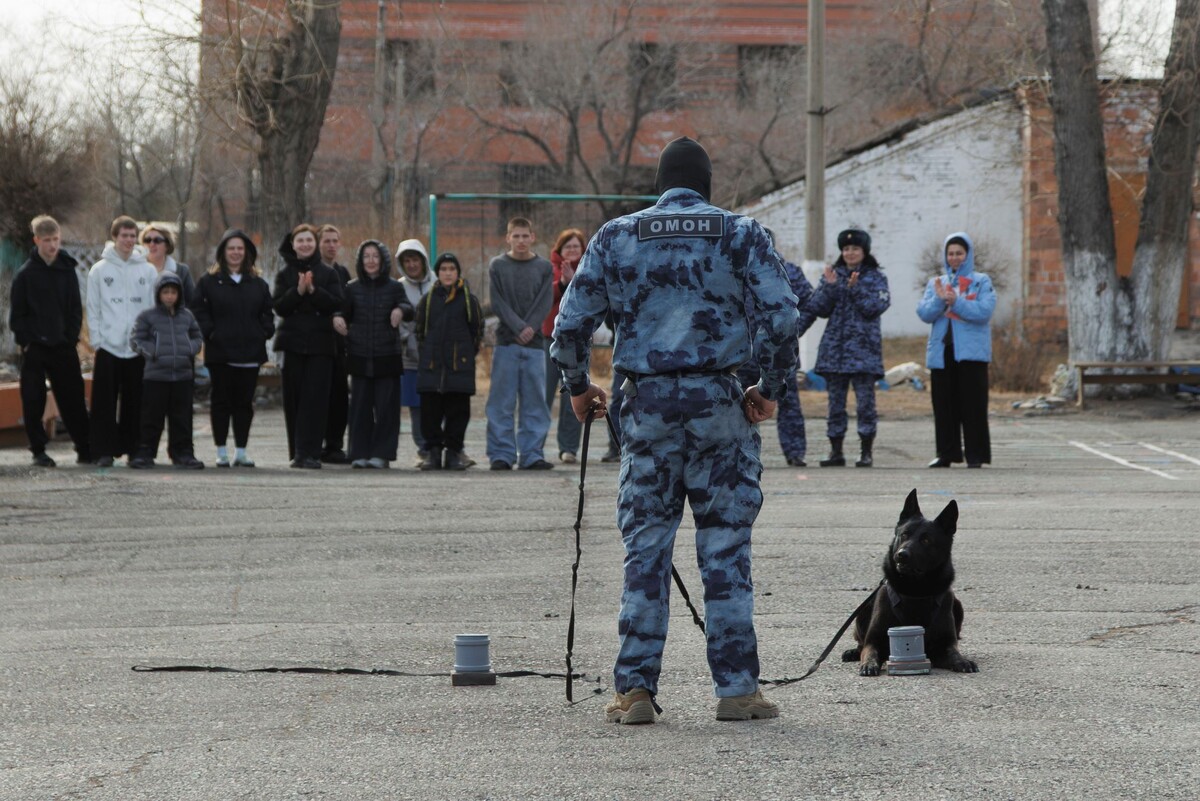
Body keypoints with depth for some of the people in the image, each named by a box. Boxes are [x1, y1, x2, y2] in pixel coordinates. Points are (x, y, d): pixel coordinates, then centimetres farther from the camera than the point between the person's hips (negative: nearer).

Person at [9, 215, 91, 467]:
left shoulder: (67, 269, 7)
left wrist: (72, 337, -1)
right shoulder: (26, 273, -2)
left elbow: (76, 308, 9)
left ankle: (85, 448, 9)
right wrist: (26, 341, -9)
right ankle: (38, 450, 8)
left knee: (73, 399, 3)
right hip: (34, 348, -2)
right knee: (33, 401, 0)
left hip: (63, 346, 2)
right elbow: (17, 314, -1)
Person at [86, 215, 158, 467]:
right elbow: (93, 309, 3)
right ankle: (104, 451, 0)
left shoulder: (148, 271, 7)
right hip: (108, 346, -1)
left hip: (139, 348, 1)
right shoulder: (100, 270, 4)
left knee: (135, 402, 4)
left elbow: (155, 308, 7)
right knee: (105, 402, -3)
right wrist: (96, 339, -5)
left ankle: (134, 448, 11)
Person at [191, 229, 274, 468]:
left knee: (244, 402, 5)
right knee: (221, 401, 1)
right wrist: (209, 332, -10)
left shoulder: (258, 284, 13)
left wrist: (264, 332, 2)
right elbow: (198, 311, -1)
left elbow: (267, 313, 17)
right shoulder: (209, 281, 3)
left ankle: (241, 451, 10)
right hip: (220, 352, -3)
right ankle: (222, 452, 6)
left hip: (250, 352, 3)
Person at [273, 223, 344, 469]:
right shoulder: (285, 274, 9)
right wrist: (298, 291, -16)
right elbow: (279, 306, -2)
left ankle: (310, 453, -10)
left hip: (319, 344, -1)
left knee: (315, 398, -8)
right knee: (293, 399, 1)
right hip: (292, 343, 1)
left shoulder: (328, 274, 8)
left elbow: (336, 303, -4)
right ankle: (297, 453, 8)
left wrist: (313, 290, -16)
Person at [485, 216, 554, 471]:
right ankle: (502, 454, 1)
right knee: (502, 403, -2)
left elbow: (545, 303, 2)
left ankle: (532, 454, 4)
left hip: (534, 344, 1)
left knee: (535, 402, 1)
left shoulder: (544, 268, 9)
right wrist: (518, 328, -13)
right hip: (506, 342, -1)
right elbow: (498, 303, -2)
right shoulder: (497, 266, 6)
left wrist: (531, 328, -13)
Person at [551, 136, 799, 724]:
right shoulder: (740, 234, 4)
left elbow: (570, 322, 3)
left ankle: (634, 690, 3)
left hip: (647, 402, 1)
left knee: (645, 547, 6)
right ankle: (736, 688, 3)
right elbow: (780, 316, -6)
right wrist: (769, 388, 6)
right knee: (726, 548, 4)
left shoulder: (616, 236, 7)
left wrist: (577, 386, 19)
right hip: (718, 400, -1)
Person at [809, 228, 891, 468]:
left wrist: (856, 288, -17)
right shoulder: (832, 274, 12)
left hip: (864, 348, -3)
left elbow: (876, 307, -8)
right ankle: (836, 451, 8)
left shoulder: (876, 277, 5)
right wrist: (829, 286, -10)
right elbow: (817, 308, 4)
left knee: (865, 400, -5)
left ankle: (866, 452, -1)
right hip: (835, 347, 3)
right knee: (835, 401, 4)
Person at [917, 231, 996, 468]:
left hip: (971, 351, -4)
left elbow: (984, 311, -10)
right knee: (944, 405, 4)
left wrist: (956, 301, -17)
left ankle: (976, 455, -4)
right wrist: (940, 299, -13)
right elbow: (924, 313, 4)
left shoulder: (981, 282, 5)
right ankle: (946, 453, 9)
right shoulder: (935, 283, 15)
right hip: (941, 351, 4)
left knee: (972, 404, -6)